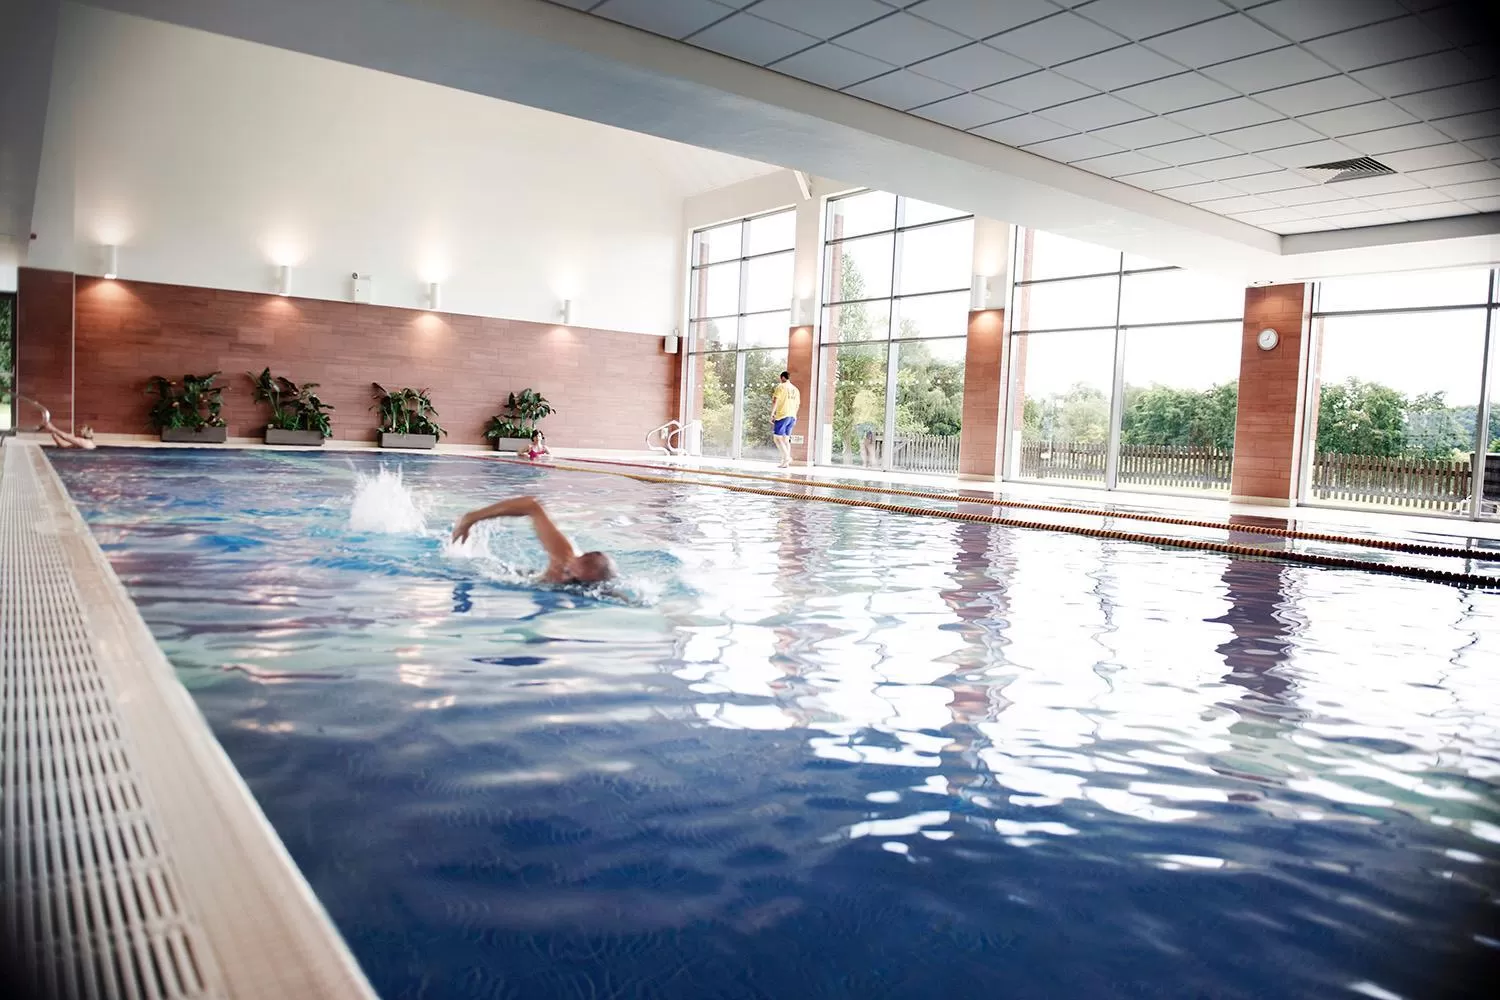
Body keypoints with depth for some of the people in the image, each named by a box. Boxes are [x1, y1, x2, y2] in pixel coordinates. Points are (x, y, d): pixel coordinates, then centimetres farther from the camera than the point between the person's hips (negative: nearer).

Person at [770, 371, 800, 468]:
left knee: (777, 438, -5)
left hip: (782, 416, -7)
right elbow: (797, 405, 20)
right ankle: (785, 461, 6)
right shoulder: (795, 389, 17)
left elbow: (775, 401, -12)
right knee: (786, 439, 10)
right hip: (792, 416, 7)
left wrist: (772, 414, -8)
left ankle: (787, 457, -19)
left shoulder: (780, 387, -3)